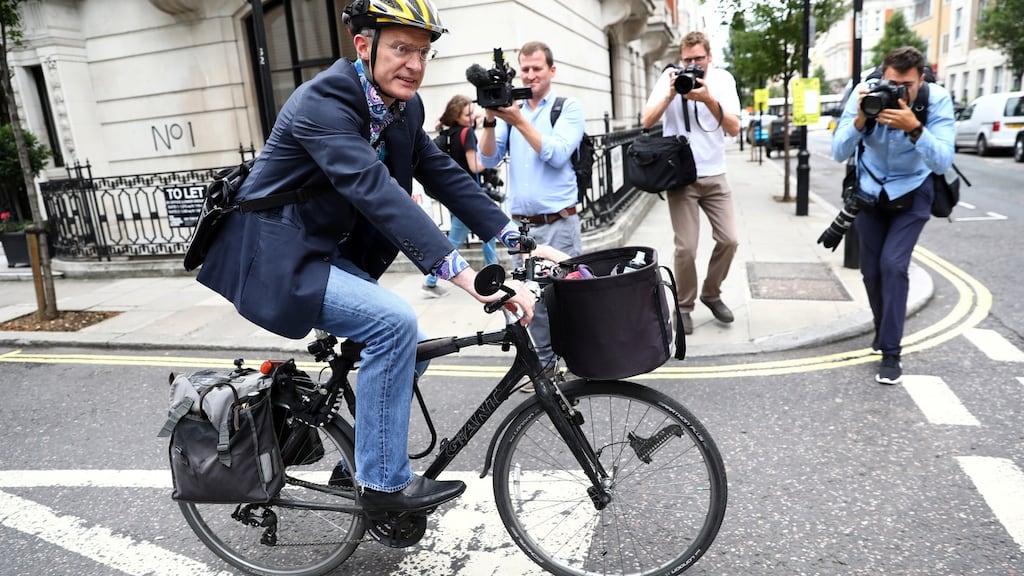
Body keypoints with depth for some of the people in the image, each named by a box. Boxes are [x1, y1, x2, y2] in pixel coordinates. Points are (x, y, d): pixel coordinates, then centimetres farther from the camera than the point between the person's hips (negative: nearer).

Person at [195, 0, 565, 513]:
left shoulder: (403, 107, 2)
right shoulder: (323, 101, -24)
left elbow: (444, 175, -2)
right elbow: (375, 190, -38)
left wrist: (517, 240, -11)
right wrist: (463, 274, -47)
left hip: (325, 252, 9)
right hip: (274, 258, -8)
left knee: (409, 349, 5)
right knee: (395, 324, -23)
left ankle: (364, 462, 24)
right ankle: (384, 481, -7)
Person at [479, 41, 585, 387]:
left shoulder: (568, 107, 2)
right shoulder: (510, 108, 13)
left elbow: (557, 155, -13)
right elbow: (489, 160, 4)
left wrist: (519, 121, -18)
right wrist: (490, 121, -11)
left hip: (558, 223, -3)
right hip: (520, 224, 4)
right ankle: (543, 364, 22)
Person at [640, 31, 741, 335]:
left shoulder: (723, 79, 0)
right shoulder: (669, 77, -3)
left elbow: (734, 128, -10)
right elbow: (647, 121, -13)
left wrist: (709, 99, -24)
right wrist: (671, 93, -25)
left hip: (715, 176, 3)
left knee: (729, 240, 1)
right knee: (686, 247, -5)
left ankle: (711, 293, 24)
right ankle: (684, 305, 13)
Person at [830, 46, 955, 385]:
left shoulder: (937, 100, -21)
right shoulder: (865, 94, -18)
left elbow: (943, 163, -29)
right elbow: (838, 154, -20)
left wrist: (914, 128, -43)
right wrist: (860, 119, -37)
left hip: (912, 194, -2)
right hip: (870, 193, 2)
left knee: (893, 265, -17)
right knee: (871, 270, 7)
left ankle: (891, 352, -7)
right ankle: (884, 331, 33)